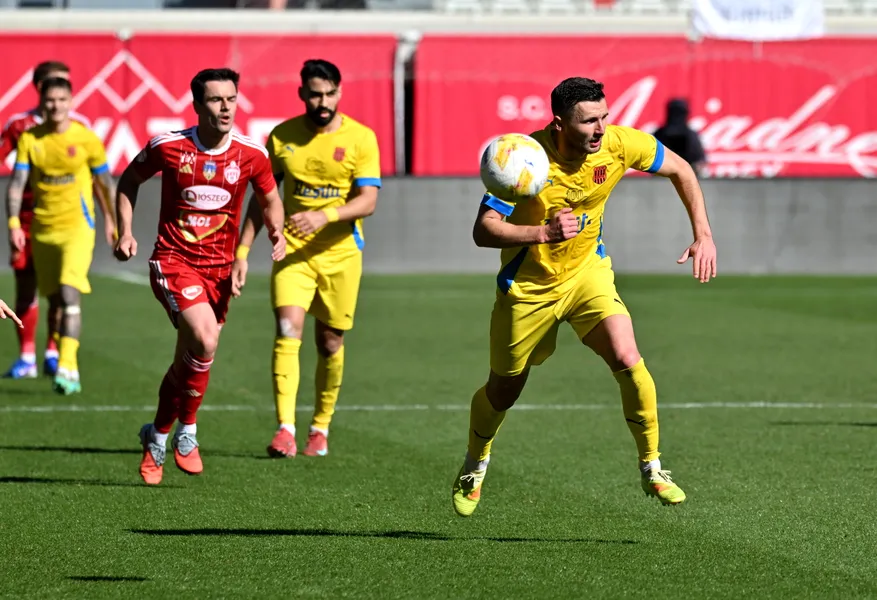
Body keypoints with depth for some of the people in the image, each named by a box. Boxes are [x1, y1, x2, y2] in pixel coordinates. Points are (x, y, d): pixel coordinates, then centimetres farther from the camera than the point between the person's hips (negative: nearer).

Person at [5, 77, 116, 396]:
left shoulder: (86, 138, -5)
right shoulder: (29, 139, 0)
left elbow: (104, 181, 8)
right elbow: (17, 183, -3)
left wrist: (110, 220, 15)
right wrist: (14, 223, -15)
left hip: (77, 226, -3)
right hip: (42, 229, 3)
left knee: (70, 294, -20)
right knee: (55, 300, 11)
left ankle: (67, 367, -25)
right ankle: (69, 370, 26)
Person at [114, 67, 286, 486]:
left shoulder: (251, 156, -5)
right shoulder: (168, 147, -9)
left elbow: (270, 200, 13)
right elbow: (130, 180, 9)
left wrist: (276, 231, -8)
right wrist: (125, 231, -2)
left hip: (219, 267, 3)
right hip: (173, 260, -3)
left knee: (187, 362, 8)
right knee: (204, 340, -24)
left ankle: (157, 437, 31)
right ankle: (187, 433, -4)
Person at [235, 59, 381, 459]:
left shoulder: (360, 138, -5)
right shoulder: (282, 136, 2)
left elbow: (368, 200, -13)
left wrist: (324, 216, -29)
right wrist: (243, 250, 4)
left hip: (340, 253, 0)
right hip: (293, 251, 0)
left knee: (330, 343, 7)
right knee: (288, 329, -18)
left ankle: (320, 428, 26)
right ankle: (285, 429, -23)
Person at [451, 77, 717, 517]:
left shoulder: (619, 144, -18)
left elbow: (679, 170, 0)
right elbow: (483, 230, -29)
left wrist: (703, 235, -8)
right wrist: (545, 232, -44)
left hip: (587, 271, 2)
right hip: (529, 284, -2)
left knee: (627, 361, -21)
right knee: (503, 391, 13)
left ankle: (652, 468, -4)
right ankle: (475, 465, 43)